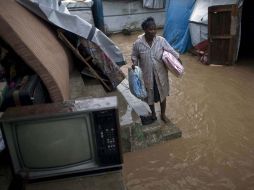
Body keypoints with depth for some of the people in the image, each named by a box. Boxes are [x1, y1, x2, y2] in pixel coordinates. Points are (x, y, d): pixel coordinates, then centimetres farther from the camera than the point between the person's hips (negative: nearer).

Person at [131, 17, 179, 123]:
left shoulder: (161, 40, -10)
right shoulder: (138, 43, -12)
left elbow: (171, 51, -2)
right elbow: (134, 56, 0)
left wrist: (178, 59, -13)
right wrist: (134, 63, -18)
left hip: (160, 74, 1)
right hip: (147, 75, -1)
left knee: (162, 94, 15)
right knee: (149, 95, 17)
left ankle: (163, 115, 38)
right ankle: (153, 113, 42)